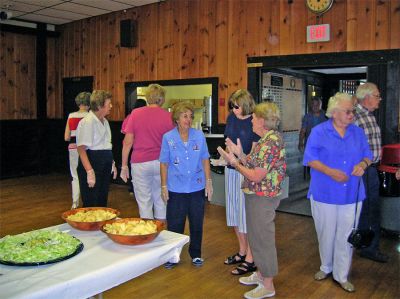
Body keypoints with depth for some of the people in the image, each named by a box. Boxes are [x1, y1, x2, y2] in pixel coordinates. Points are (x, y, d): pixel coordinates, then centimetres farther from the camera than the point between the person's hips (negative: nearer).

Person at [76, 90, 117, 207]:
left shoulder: (104, 121, 14)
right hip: (92, 164, -9)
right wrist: (90, 171, -28)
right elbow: (81, 149, -22)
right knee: (91, 206, -2)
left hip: (104, 167, 9)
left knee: (102, 203, 15)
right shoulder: (88, 122, -15)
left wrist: (112, 163, 20)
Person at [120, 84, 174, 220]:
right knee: (160, 201, 14)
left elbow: (128, 142, -3)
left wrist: (124, 166, 4)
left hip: (140, 163, -1)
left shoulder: (136, 113, -2)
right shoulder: (168, 116, -2)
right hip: (161, 163, 1)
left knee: (144, 202, 7)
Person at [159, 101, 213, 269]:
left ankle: (196, 254, 31)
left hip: (197, 187, 1)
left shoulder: (199, 135, -2)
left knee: (197, 223, 13)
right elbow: (164, 163, 0)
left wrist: (208, 181, 2)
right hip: (176, 189, -1)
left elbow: (205, 160, 4)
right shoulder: (168, 137, -5)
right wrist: (164, 186, -2)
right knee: (174, 224, 8)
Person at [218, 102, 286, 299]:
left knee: (263, 238, 3)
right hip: (256, 196, 10)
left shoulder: (270, 143, -24)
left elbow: (256, 176, -24)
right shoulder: (266, 140, 9)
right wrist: (240, 154, 4)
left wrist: (234, 162, -15)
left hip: (262, 198, -10)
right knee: (256, 236, 21)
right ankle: (261, 273, 38)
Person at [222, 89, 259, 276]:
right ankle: (242, 251, 33)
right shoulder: (231, 118, 6)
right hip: (231, 169, 7)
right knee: (234, 212, 16)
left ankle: (250, 259, 12)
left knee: (246, 214, -1)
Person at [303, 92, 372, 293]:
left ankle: (342, 275, 24)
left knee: (346, 235, 7)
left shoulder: (357, 132, 5)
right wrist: (330, 171, -22)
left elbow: (367, 156, 11)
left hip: (351, 194, 3)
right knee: (326, 233, 13)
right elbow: (311, 159, -8)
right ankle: (326, 267, 37)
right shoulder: (319, 132, -6)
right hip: (325, 193, -2)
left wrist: (363, 165, -12)